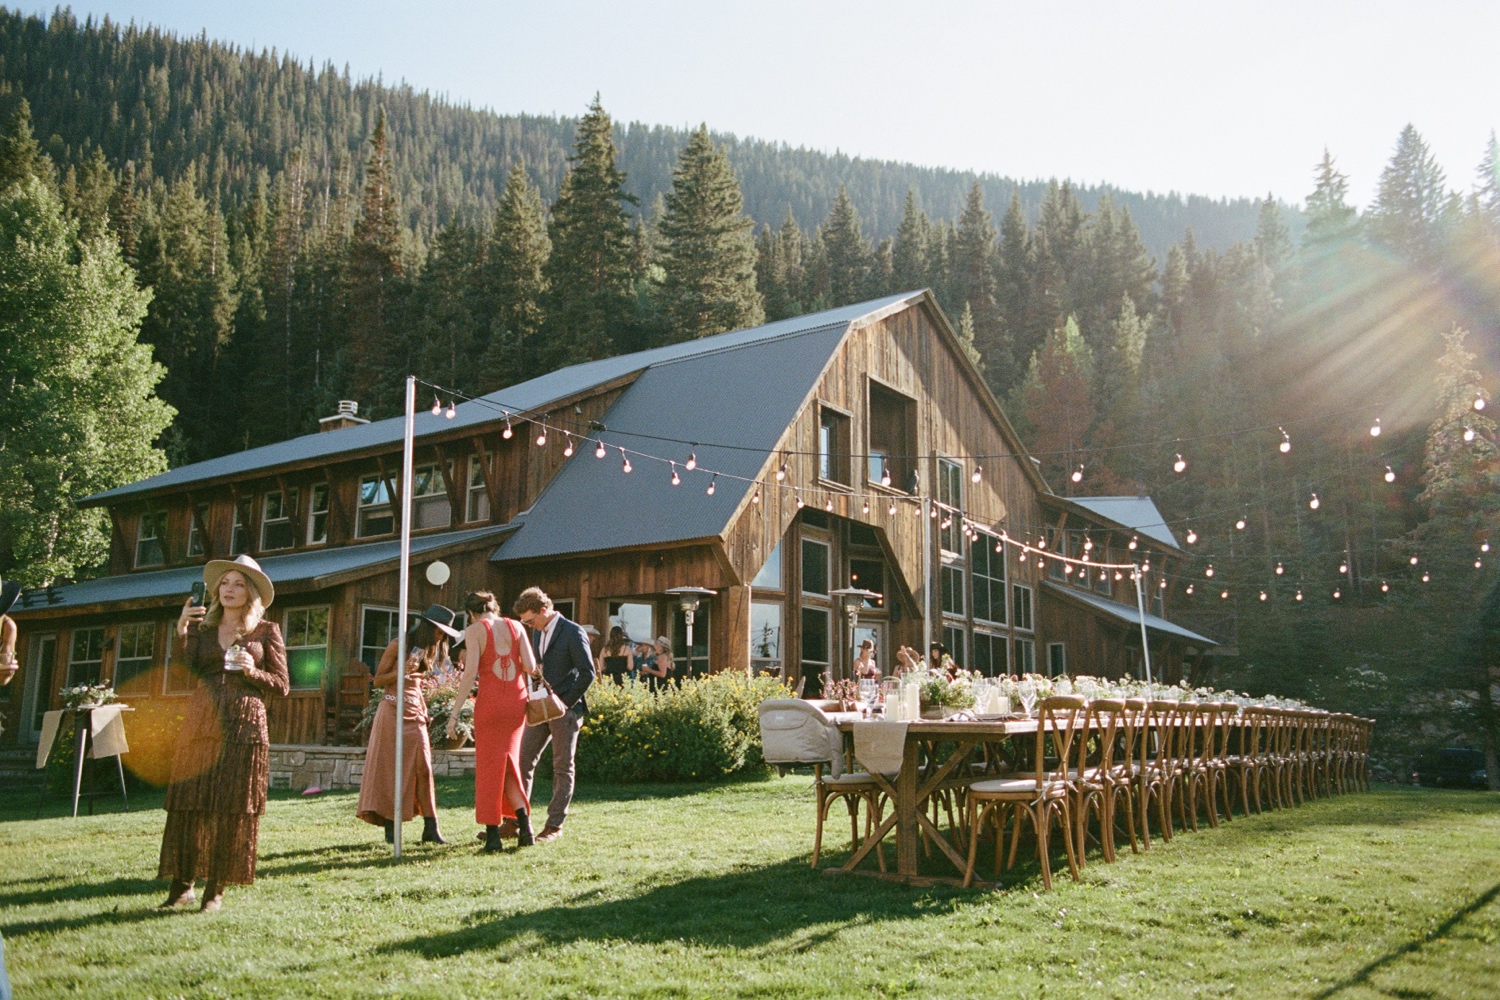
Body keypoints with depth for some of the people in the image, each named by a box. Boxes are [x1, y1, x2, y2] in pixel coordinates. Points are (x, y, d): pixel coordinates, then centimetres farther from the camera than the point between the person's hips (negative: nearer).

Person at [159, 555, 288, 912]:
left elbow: (282, 684, 7)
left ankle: (216, 889, 6)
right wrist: (182, 631, -7)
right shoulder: (203, 629, 14)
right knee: (188, 803, 0)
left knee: (232, 807, -1)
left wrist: (253, 672, -10)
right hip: (201, 722, 2)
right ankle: (182, 884, 10)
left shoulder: (266, 631, 8)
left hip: (244, 725, -2)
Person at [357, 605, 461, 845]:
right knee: (391, 769, -3)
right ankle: (390, 830, 2)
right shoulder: (398, 646, -5)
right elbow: (378, 681, -5)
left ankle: (430, 829, -5)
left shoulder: (430, 652, 15)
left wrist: (424, 712, 13)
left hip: (415, 714, 6)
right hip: (393, 711, -6)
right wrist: (402, 670, -19)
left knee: (423, 768, -3)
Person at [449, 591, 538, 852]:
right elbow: (530, 667, 0)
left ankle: (493, 833, 5)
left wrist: (455, 712, -8)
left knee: (489, 765, 6)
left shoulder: (475, 630, -1)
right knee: (509, 762, 18)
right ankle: (524, 823, 6)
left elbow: (470, 672, -11)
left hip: (490, 700, -4)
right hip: (517, 700, 4)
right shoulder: (515, 626, 9)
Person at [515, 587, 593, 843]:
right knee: (523, 762, 3)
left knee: (563, 767, 1)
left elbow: (587, 673, -13)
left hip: (565, 709, -7)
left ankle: (554, 826, 7)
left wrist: (565, 703, -14)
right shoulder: (538, 632, 12)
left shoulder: (572, 632, -11)